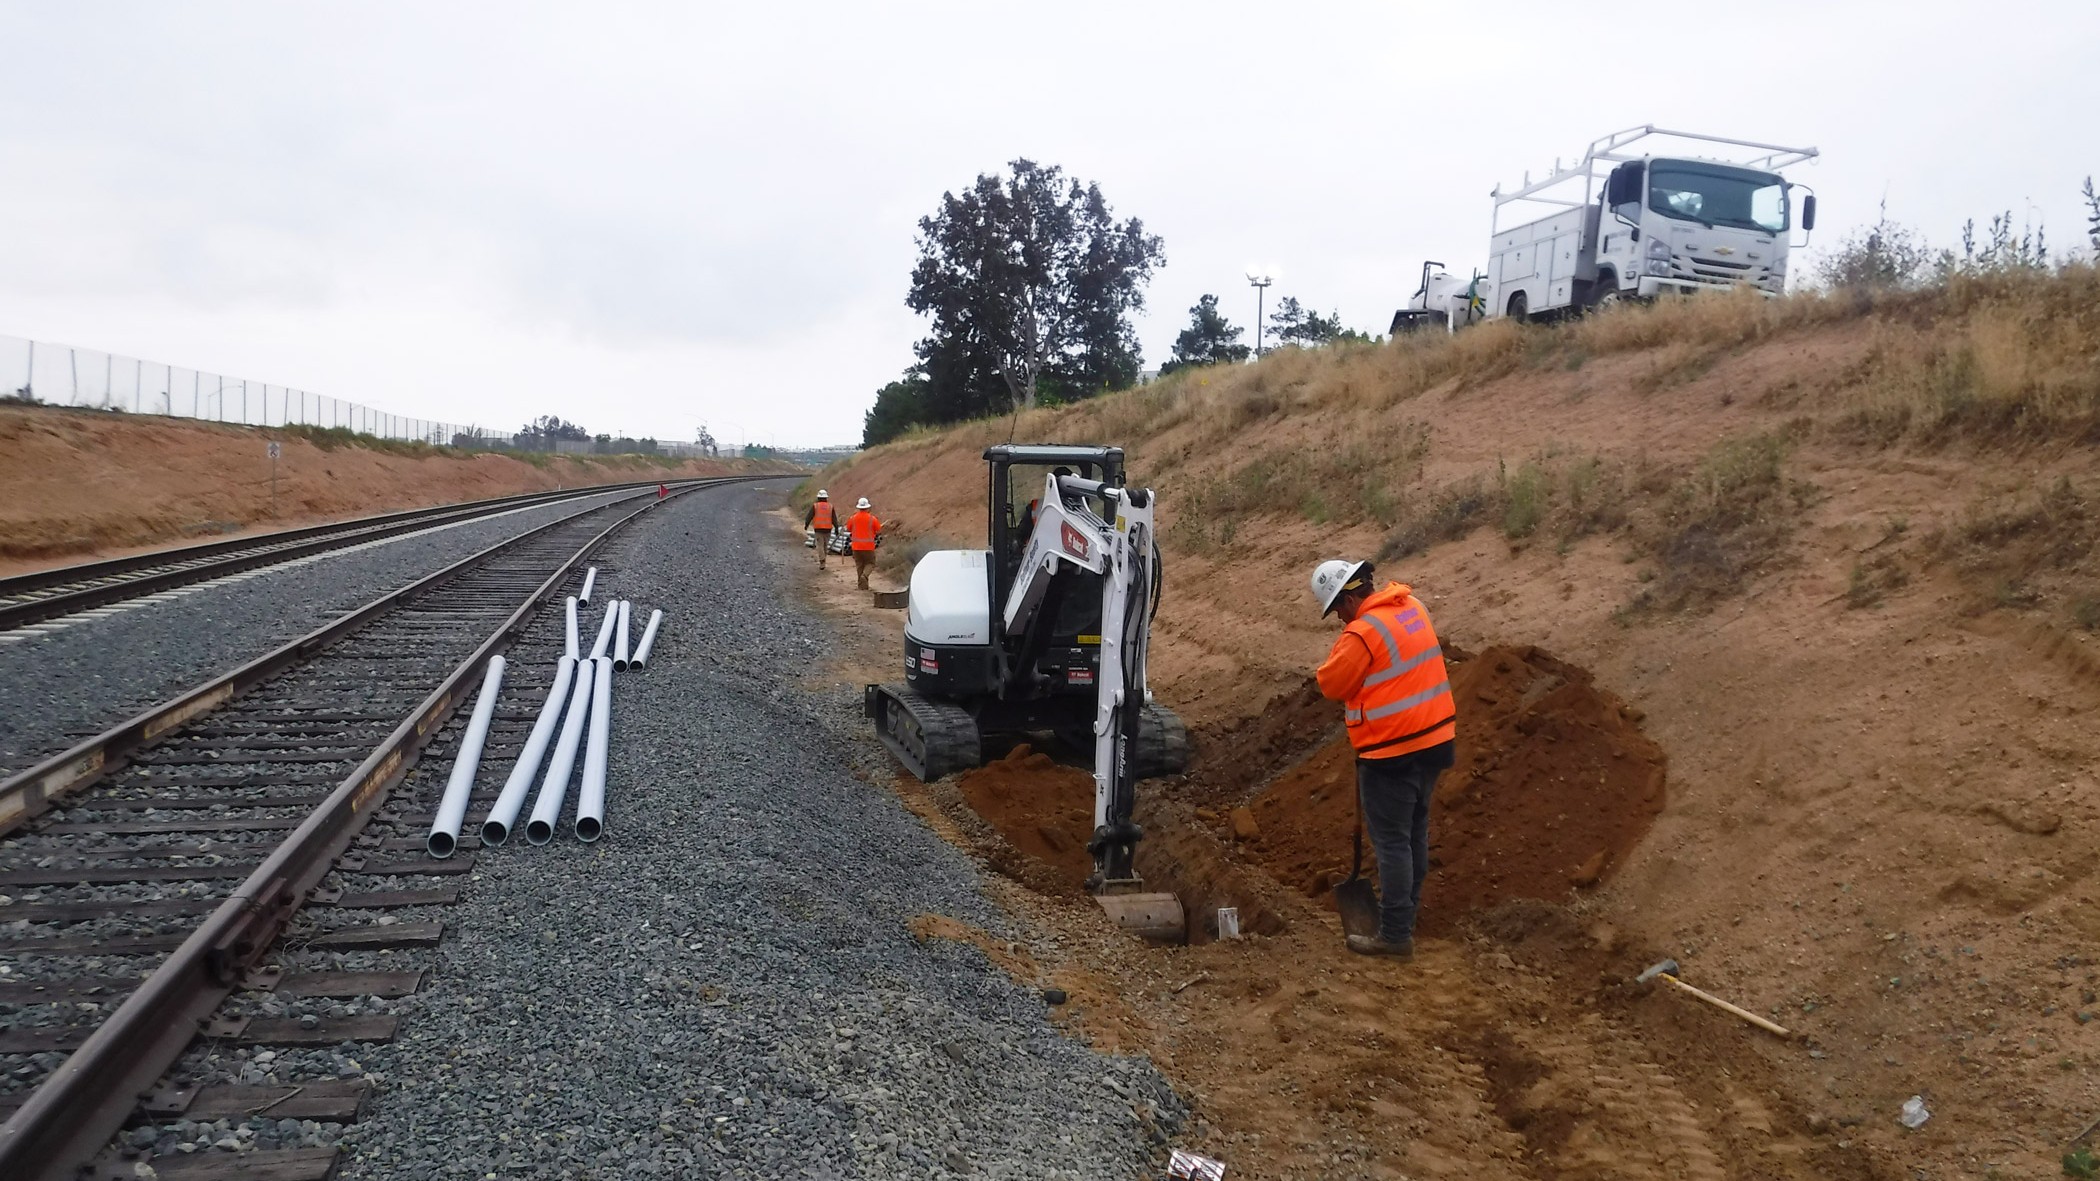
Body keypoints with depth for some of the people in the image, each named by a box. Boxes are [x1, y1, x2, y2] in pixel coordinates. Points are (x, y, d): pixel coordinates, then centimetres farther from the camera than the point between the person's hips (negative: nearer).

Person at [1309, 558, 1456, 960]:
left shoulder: (1363, 632, -21)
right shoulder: (1411, 606, 6)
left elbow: (1332, 684, -10)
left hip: (1393, 751, -9)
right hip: (1433, 738, 9)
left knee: (1391, 842, -1)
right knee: (1415, 831, 19)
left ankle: (1395, 934, 3)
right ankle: (1406, 910, 32)